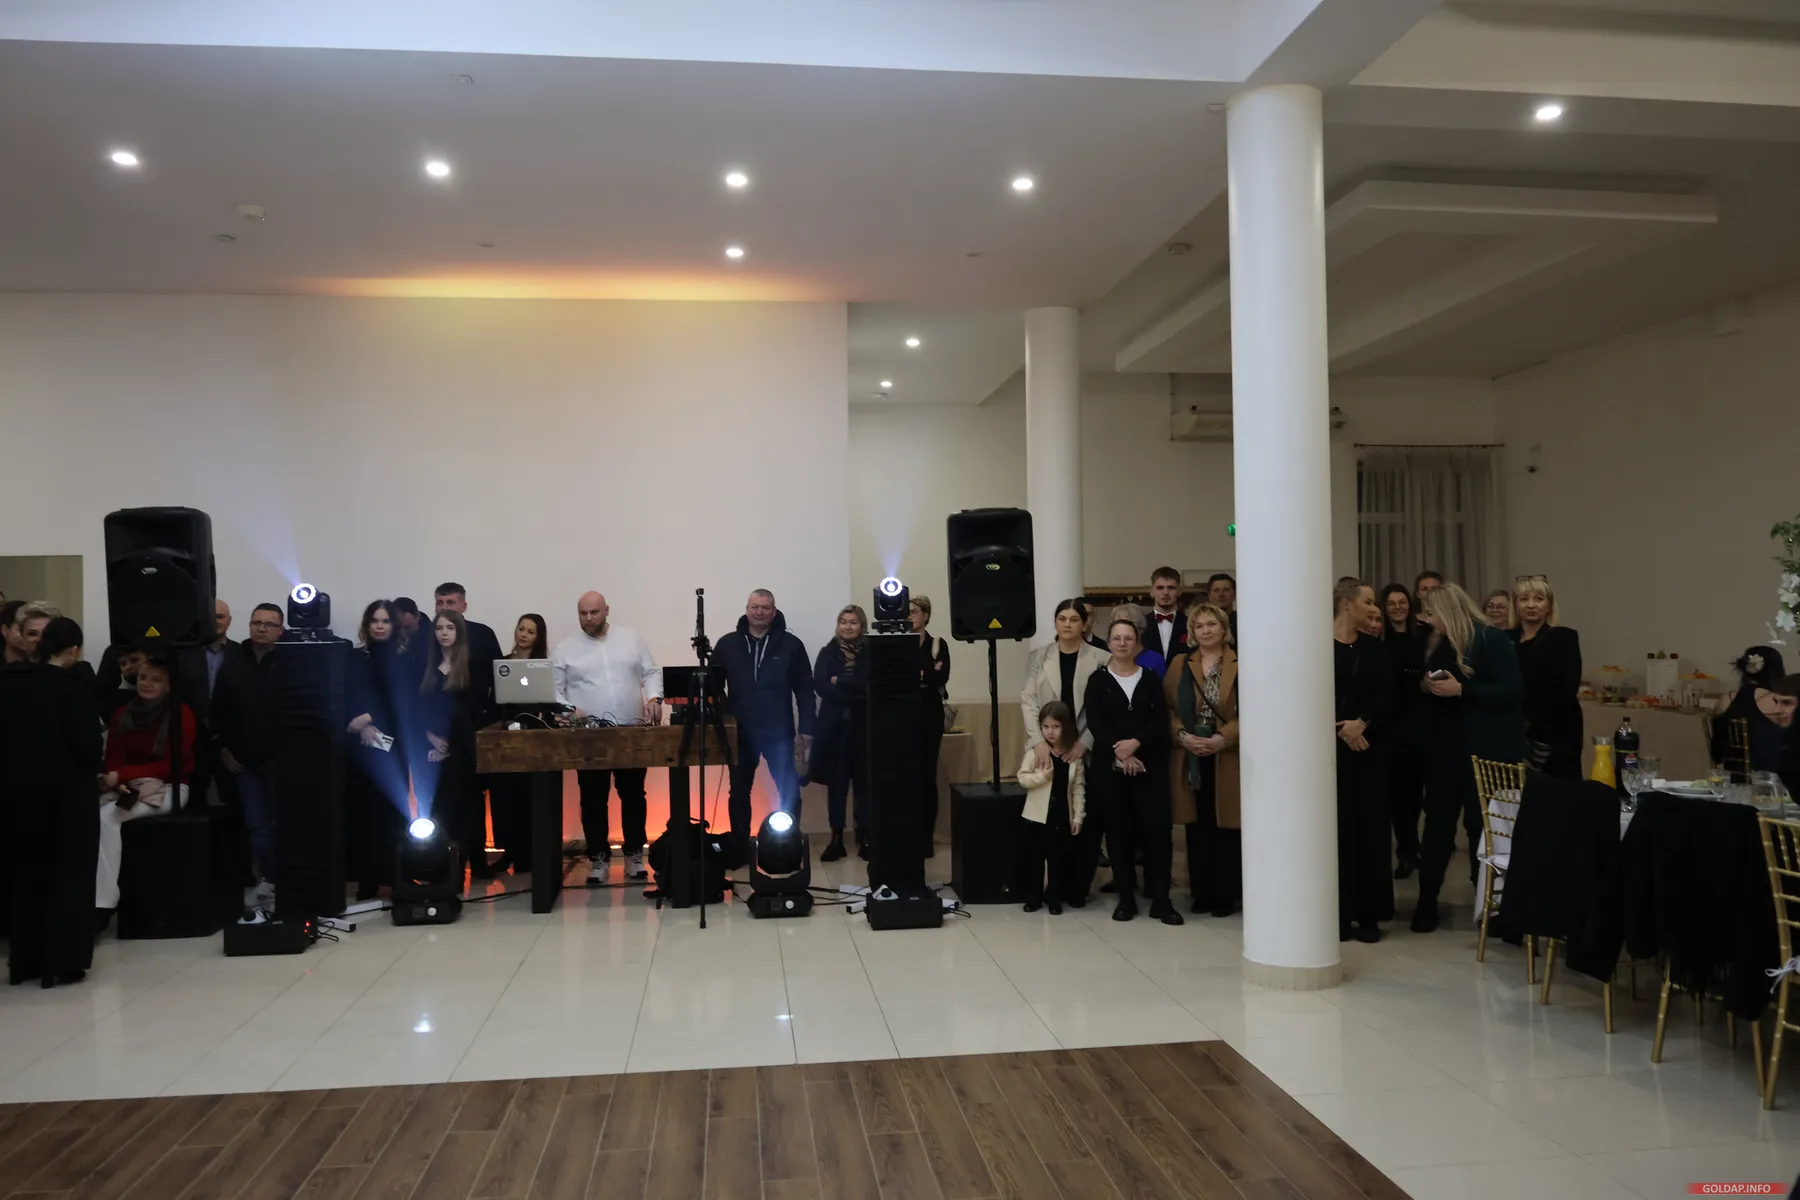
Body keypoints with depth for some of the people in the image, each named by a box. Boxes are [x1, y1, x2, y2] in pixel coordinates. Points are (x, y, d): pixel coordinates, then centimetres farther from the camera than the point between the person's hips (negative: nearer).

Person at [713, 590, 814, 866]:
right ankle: (739, 850, 22)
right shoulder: (727, 644, 2)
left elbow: (804, 690, -2)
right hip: (740, 733, 2)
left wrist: (806, 729, -5)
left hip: (779, 733, -1)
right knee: (739, 792, 10)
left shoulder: (790, 644, -2)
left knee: (789, 791, 0)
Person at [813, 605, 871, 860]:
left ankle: (865, 837, 8)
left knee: (864, 781, 2)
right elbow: (820, 686, -7)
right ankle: (836, 839, 8)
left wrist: (840, 681, -10)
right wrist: (856, 692, -13)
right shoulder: (827, 653, 6)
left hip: (863, 725, -1)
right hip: (834, 725, 1)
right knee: (836, 782, 3)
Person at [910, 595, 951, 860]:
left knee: (926, 775, 1)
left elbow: (942, 677, -9)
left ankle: (926, 836, 7)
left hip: (929, 715, -1)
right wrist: (926, 674, -13)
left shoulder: (938, 645, 5)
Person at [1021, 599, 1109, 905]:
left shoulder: (1099, 659, 1)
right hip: (1048, 750, 1)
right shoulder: (1038, 657, 7)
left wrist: (1084, 743, -13)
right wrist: (1038, 741, -12)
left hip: (1086, 751, -1)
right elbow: (1027, 700, 1)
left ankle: (1078, 888, 11)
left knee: (1088, 819, -1)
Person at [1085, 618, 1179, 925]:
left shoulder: (1150, 679, 9)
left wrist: (1135, 742, -17)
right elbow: (1094, 723, -4)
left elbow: (1161, 721, -1)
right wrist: (1118, 750, -18)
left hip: (1149, 764, 0)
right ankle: (1126, 897, 11)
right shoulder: (1098, 680, 7)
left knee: (1156, 827, -5)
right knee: (1119, 829, 3)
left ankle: (1160, 898, 1)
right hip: (1111, 765, 0)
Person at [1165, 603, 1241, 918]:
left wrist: (1223, 738, -17)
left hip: (1227, 757, -2)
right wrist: (1183, 735, -12)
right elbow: (1168, 707, 5)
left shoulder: (1241, 664, 0)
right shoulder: (1179, 664, 9)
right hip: (1190, 756, 2)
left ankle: (1226, 894, 11)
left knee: (1227, 826, 1)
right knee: (1197, 827, 7)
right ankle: (1201, 893, 16)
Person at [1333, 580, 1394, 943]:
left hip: (1369, 747, 3)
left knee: (1369, 826, 3)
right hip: (1329, 746, -3)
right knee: (1335, 826, 0)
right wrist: (1340, 729, -14)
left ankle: (1368, 913, 10)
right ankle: (1337, 912, 7)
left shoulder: (1376, 648, 9)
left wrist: (1363, 722, -14)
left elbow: (1388, 697, 2)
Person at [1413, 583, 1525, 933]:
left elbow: (1513, 691, -16)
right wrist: (1427, 685, -3)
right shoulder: (1437, 644, 11)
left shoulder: (1492, 640, -10)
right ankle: (1426, 902, 11)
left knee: (1483, 825, 3)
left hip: (1486, 750, -6)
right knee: (1437, 824, 5)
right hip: (1445, 747, 6)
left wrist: (1461, 690, -21)